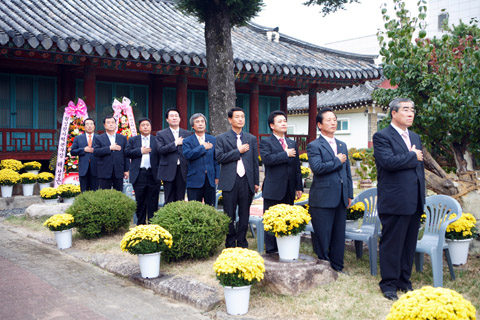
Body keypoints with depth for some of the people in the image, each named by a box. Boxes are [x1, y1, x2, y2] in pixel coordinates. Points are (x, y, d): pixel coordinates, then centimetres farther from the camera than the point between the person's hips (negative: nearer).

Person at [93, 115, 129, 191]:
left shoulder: (123, 138, 11)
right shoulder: (99, 139, 6)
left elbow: (126, 155, 9)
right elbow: (95, 152, -9)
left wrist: (126, 170, 5)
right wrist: (109, 148, -15)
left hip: (119, 172, 2)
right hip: (104, 172, -2)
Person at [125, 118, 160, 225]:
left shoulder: (157, 140, 8)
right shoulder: (133, 140, 13)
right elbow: (127, 152, 0)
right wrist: (140, 151, -9)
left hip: (153, 175, -1)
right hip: (139, 175, 1)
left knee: (153, 201, 3)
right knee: (140, 201, 6)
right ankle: (141, 223, 16)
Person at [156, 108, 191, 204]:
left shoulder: (187, 134, 10)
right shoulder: (161, 134, 5)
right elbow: (160, 149, -10)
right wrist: (175, 143, -12)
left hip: (182, 170, 2)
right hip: (168, 170, -2)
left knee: (180, 199, 5)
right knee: (169, 200, 2)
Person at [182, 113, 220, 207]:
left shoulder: (213, 140, 12)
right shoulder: (187, 141, 3)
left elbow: (216, 159, 12)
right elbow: (188, 155, -15)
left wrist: (217, 176, 6)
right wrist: (203, 147, -10)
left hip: (210, 179, 3)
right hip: (194, 180, -3)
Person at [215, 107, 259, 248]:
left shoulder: (251, 138, 12)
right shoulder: (222, 138, 3)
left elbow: (255, 161, 11)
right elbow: (219, 157, -9)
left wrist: (256, 182, 7)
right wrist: (238, 151, -12)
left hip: (246, 181, 2)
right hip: (230, 182, -2)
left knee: (244, 215, 8)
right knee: (229, 216, 4)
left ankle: (242, 244, 19)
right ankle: (230, 244, 16)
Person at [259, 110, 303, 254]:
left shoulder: (292, 143, 15)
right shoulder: (265, 142, -2)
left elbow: (297, 167, 16)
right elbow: (267, 159, -22)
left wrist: (299, 187, 12)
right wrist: (286, 154, -13)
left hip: (289, 190, 5)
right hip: (273, 189, -5)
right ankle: (271, 250, 9)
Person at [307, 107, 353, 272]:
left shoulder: (342, 145, 16)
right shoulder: (314, 146, -5)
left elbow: (347, 171, 19)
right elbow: (317, 167, -21)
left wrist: (349, 194, 14)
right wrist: (337, 161, -10)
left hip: (340, 198, 6)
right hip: (323, 199, -6)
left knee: (339, 236, 12)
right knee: (322, 237, 1)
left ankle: (337, 267, 24)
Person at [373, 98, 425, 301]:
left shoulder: (415, 137, 18)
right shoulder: (382, 137, -8)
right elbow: (388, 161, -24)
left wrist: (422, 196, 18)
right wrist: (412, 156, -11)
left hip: (414, 202, 8)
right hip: (395, 201, -8)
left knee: (409, 244, 14)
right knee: (391, 244, 1)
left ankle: (404, 281, 27)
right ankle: (389, 284, 13)